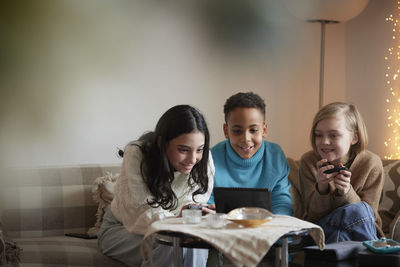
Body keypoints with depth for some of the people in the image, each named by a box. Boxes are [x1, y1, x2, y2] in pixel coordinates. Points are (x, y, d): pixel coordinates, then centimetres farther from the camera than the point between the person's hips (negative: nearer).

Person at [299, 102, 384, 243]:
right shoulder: (308, 162, -8)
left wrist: (346, 192, -28)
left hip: (363, 231, 1)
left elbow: (368, 214, -9)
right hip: (319, 230, -1)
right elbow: (314, 214, -8)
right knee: (351, 211, -31)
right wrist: (322, 188, -29)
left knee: (356, 210, -33)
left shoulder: (371, 164, -10)